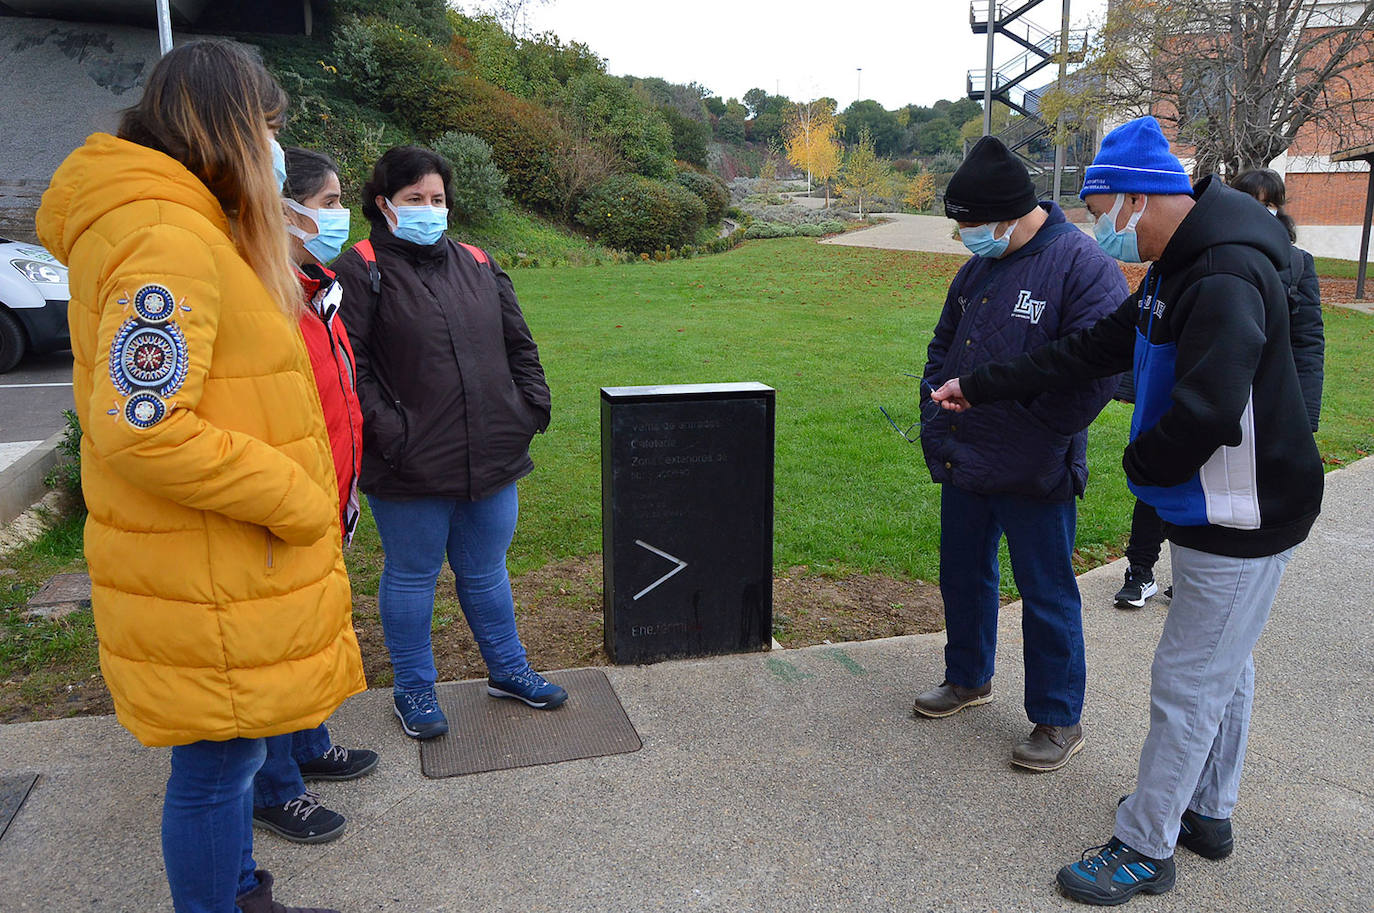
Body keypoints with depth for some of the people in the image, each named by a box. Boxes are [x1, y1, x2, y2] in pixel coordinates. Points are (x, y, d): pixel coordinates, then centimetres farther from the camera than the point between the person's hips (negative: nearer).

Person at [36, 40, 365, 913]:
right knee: (216, 768, 6)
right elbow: (140, 429, -27)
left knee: (228, 756, 24)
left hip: (225, 569, 10)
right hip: (210, 586, -10)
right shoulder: (170, 241, -20)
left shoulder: (190, 233, 14)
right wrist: (295, 499, -18)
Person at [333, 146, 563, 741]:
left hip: (491, 458, 5)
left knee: (485, 572, 19)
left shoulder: (477, 266, 12)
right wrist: (387, 433, -19)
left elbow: (518, 345, 16)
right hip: (410, 469, -4)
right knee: (411, 577, 12)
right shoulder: (361, 271, -6)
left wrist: (531, 408, 5)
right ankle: (414, 690, 30)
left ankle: (508, 670, 36)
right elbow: (349, 366, -13)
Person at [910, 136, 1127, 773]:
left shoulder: (1082, 266, -16)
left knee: (1046, 596, 6)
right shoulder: (979, 267, 9)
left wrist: (1033, 435, -18)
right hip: (963, 465, 8)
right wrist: (935, 401, 7)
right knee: (963, 576, 20)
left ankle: (1058, 721, 23)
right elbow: (944, 342, 21)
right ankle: (968, 679, 42)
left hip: (1033, 479, -8)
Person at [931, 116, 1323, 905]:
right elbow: (1089, 354, 14)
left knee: (1190, 680, 0)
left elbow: (1207, 410, -34)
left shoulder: (1225, 276, -25)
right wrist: (979, 388, 14)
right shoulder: (1177, 272, 10)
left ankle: (1145, 850, 15)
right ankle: (1208, 813, 38)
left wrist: (1144, 465, -13)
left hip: (1243, 522, -10)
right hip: (1216, 512, 10)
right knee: (1225, 668, 21)